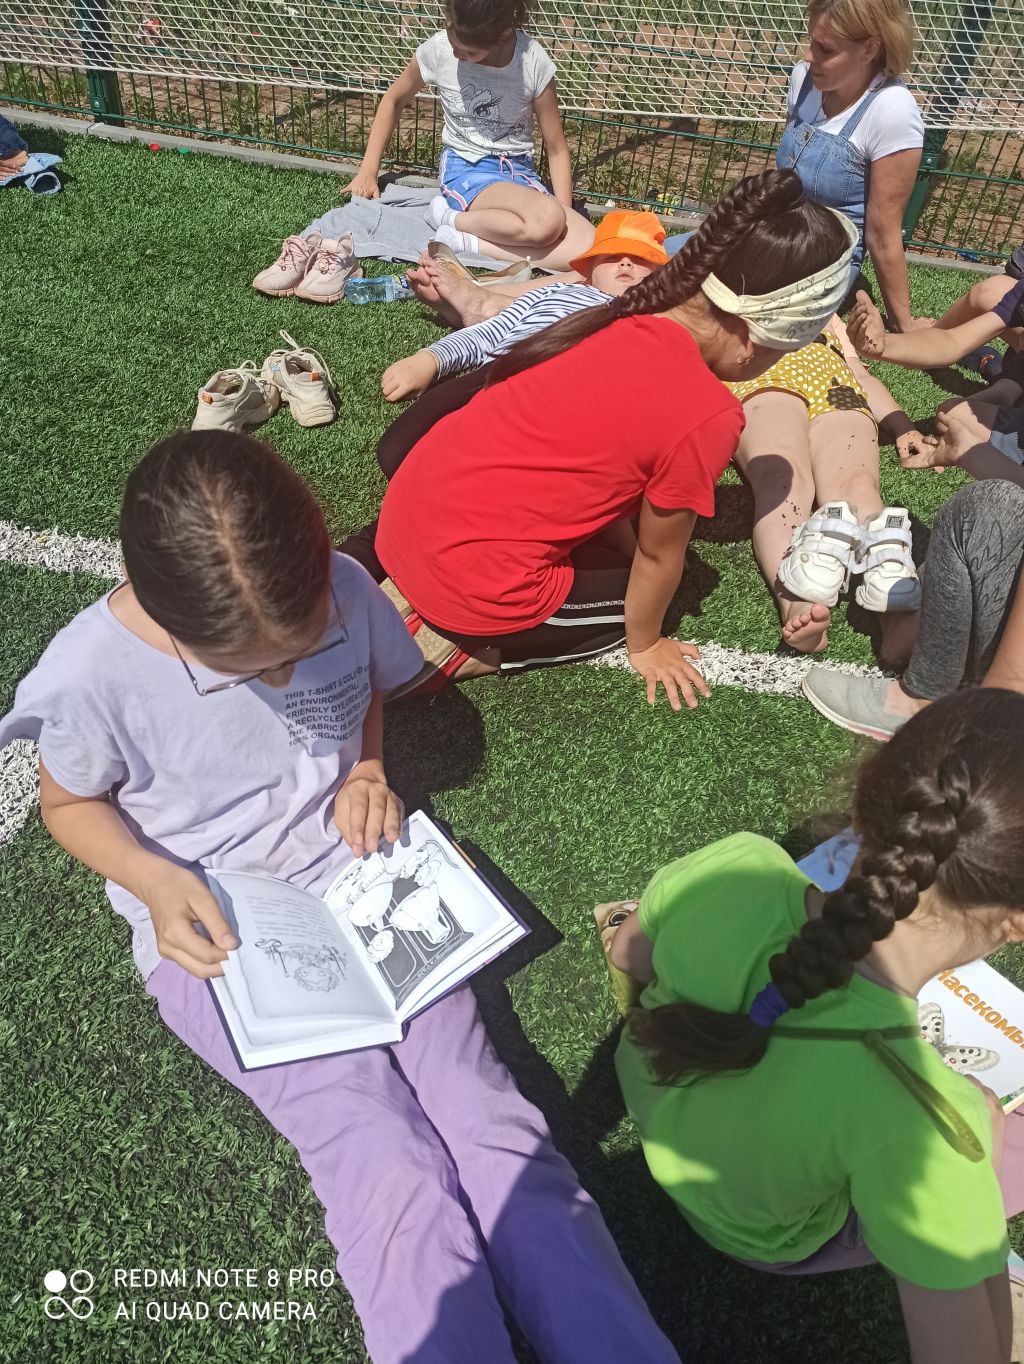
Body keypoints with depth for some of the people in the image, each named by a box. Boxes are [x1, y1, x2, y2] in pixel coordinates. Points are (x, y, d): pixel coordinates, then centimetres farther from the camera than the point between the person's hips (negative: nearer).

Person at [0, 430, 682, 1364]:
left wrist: (368, 772, -6)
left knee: (491, 1122, -13)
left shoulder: (343, 590, -10)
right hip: (216, 935, -2)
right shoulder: (95, 670, -18)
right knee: (389, 1172, -20)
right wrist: (158, 881, -17)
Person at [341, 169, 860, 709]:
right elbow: (658, 554, -4)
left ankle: (377, 561, 19)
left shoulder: (624, 318, 4)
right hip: (474, 585, -6)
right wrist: (645, 646, 14)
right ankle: (455, 651, 2)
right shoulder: (707, 416, -18)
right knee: (633, 595, 19)